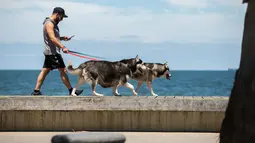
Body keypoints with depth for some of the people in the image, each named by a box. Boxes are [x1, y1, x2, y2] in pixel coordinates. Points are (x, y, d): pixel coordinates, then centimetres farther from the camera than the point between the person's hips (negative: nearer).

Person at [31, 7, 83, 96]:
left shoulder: (53, 23, 18)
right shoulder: (49, 24, -15)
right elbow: (52, 38, -25)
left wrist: (62, 38, 12)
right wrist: (63, 47, -32)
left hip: (49, 52, 10)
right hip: (52, 52, -10)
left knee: (44, 71, 8)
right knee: (63, 71, -6)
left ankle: (36, 91, 6)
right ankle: (71, 90, -1)